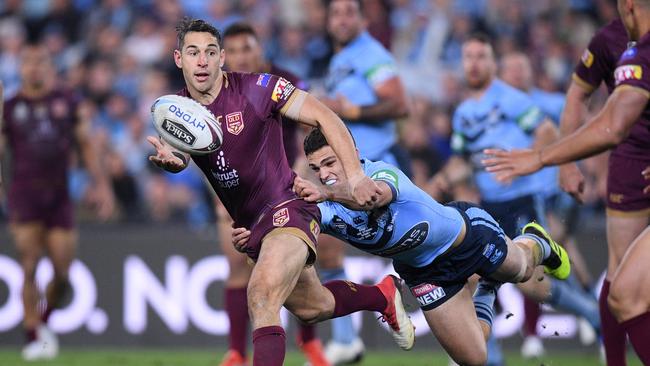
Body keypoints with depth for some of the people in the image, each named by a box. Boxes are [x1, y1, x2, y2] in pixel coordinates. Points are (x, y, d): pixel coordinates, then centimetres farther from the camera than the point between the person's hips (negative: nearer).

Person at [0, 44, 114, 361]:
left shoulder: (68, 103, 10)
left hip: (58, 195, 2)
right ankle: (34, 337, -4)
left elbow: (86, 145, 13)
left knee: (62, 272, -2)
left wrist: (101, 185, 6)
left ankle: (44, 321, 24)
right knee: (30, 267, -10)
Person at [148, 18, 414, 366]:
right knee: (312, 307, 22)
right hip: (248, 222, 7)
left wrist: (355, 176, -24)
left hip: (286, 207, -7)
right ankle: (383, 295, 49)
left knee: (262, 297, -30)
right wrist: (170, 160, -41)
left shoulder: (256, 88, -16)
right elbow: (179, 159, -15)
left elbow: (325, 117, -15)